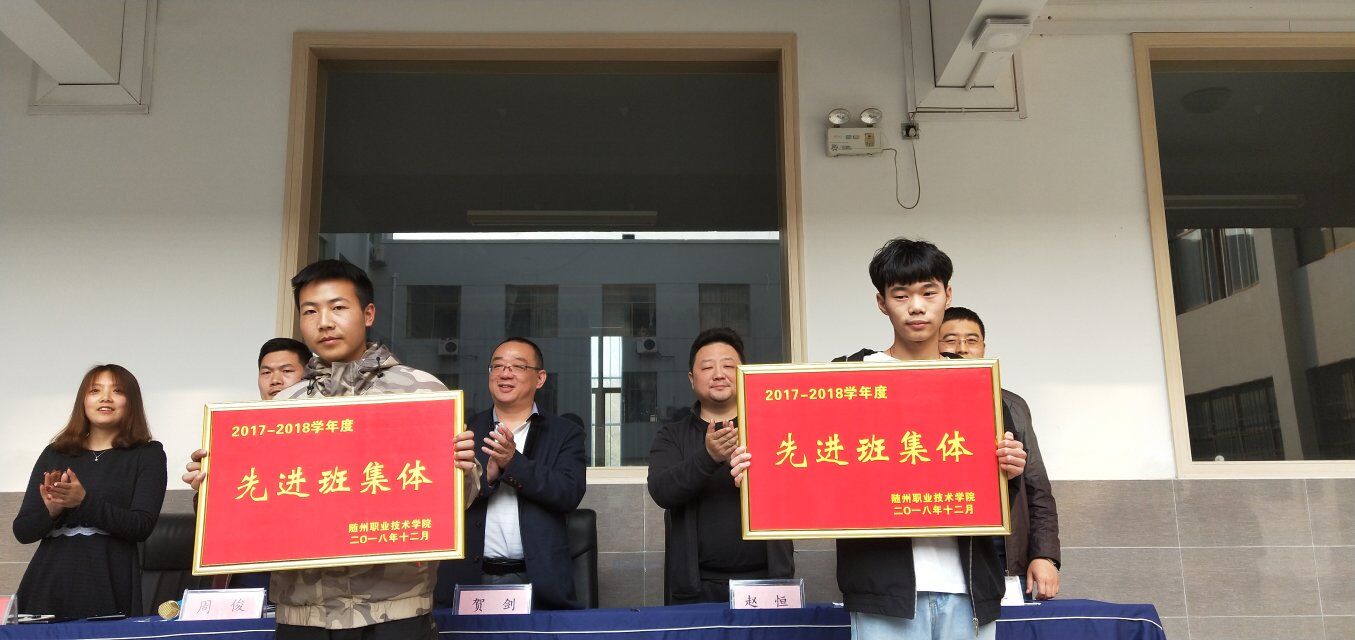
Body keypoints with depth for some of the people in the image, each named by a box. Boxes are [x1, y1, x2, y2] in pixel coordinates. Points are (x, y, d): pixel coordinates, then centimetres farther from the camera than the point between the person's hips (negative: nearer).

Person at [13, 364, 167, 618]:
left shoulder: (148, 454, 4)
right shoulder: (54, 455, 13)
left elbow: (143, 526, -7)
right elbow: (22, 530, 10)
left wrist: (84, 501, -19)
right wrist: (51, 509, -12)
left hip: (110, 587, -3)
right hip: (48, 586, 3)